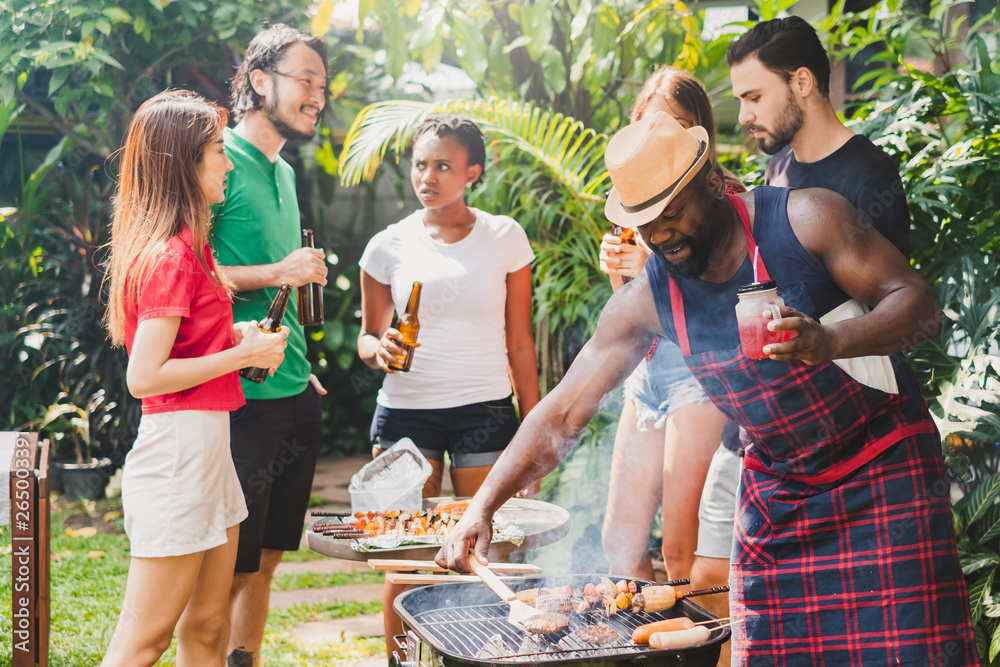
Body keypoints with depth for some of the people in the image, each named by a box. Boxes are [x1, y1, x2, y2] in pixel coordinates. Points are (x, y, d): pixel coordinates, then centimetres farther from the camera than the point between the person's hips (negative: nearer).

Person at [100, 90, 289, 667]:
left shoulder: (183, 247, 14)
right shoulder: (171, 258, -16)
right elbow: (144, 378, -21)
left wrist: (236, 334, 8)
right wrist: (244, 354, -14)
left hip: (205, 444, 10)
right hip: (180, 442, -10)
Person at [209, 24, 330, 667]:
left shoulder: (283, 172, 18)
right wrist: (278, 273, -19)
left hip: (294, 397, 8)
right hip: (243, 399, -8)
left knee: (264, 562, 14)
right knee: (226, 571, -3)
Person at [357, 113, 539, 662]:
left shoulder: (505, 238, 2)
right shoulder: (389, 246, 3)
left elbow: (519, 343, 6)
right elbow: (367, 336, 13)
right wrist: (379, 349, -11)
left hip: (486, 411, 0)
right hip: (405, 411, 1)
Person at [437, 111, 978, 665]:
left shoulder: (804, 219, -15)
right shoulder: (644, 301, -5)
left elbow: (919, 306, -16)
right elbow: (562, 414, -3)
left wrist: (829, 341, -36)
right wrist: (480, 510, -12)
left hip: (885, 470, -3)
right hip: (776, 489, 3)